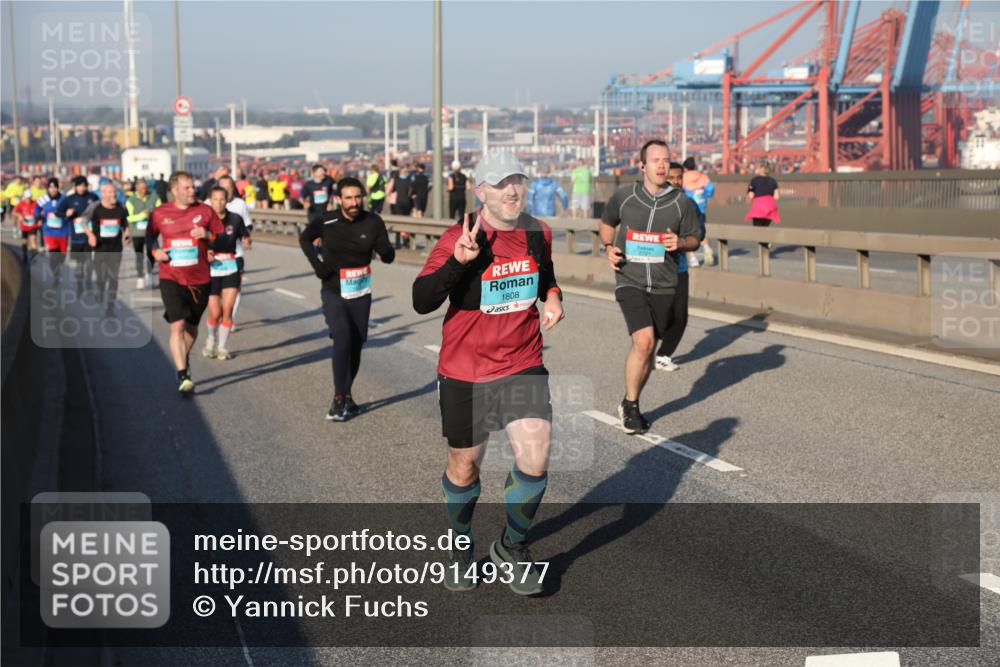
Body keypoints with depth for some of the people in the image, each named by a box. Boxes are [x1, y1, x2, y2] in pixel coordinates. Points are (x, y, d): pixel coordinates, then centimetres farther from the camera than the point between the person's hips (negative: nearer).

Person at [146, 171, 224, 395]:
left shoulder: (205, 211, 1)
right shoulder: (159, 214, 0)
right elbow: (150, 236, 16)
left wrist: (208, 235, -16)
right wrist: (154, 251, -4)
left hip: (200, 280, 2)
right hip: (171, 279, -2)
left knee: (192, 327, 16)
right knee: (177, 326, -16)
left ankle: (184, 358, 45)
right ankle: (183, 376, -14)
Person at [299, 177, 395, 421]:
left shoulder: (373, 222, -11)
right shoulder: (326, 222, -13)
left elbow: (389, 257, -9)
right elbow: (305, 238, 8)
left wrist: (384, 249, -32)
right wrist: (317, 264, -6)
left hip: (361, 294, 3)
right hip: (334, 292, -3)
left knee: (356, 344, 8)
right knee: (342, 339, -20)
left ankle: (346, 394, 25)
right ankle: (339, 398, -12)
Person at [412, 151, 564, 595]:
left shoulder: (538, 233, 1)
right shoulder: (459, 238, -14)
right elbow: (421, 302, -21)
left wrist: (552, 297, 1)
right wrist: (457, 262, -35)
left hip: (523, 366, 3)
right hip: (465, 372, -3)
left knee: (535, 459, -11)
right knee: (464, 468, 11)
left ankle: (512, 548, 16)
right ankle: (460, 548, 39)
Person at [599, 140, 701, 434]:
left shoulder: (682, 203, -1)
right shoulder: (623, 196, -2)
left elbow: (695, 238, 10)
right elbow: (607, 222, 17)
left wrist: (680, 242, -12)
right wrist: (609, 247, 0)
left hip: (663, 286, 2)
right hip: (630, 281, -2)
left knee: (647, 349, 10)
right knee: (644, 342, -20)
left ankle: (630, 406, 30)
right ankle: (630, 404, 0)